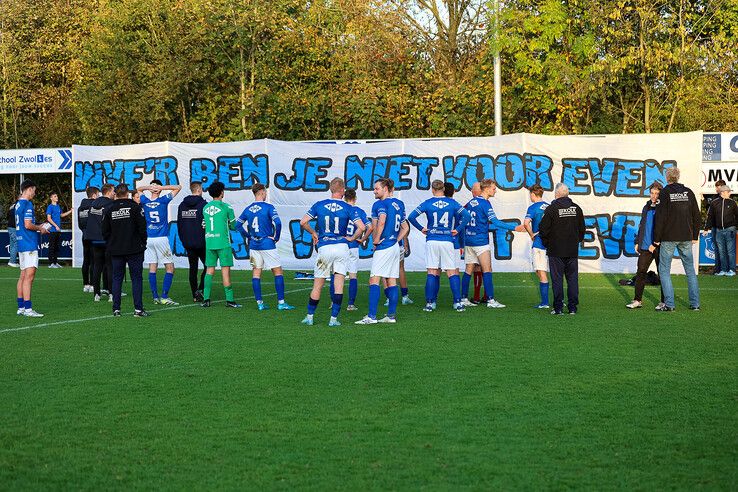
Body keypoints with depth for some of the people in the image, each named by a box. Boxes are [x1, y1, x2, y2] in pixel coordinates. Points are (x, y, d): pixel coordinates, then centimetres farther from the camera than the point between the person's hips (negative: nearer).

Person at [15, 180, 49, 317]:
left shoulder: (18, 204, 16)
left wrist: (38, 227, 21)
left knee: (23, 275, 12)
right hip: (29, 244, -10)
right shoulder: (27, 204, -13)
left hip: (21, 243, 10)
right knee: (29, 275, -11)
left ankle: (21, 307, 14)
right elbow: (28, 225, -20)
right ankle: (27, 308, -14)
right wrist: (40, 229, -4)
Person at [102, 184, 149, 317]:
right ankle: (138, 309, -5)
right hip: (134, 250, -3)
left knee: (117, 278, 9)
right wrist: (143, 243, 4)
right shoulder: (135, 207, -7)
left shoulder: (109, 209, 3)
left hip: (115, 250, 3)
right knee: (136, 278, 1)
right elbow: (142, 227, -8)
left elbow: (105, 231, 5)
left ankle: (116, 309, 7)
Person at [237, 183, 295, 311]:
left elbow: (238, 224, 10)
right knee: (278, 272, 3)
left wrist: (249, 236, 14)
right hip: (267, 245, -5)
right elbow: (277, 223, -20)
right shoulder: (268, 207, -10)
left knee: (256, 273, 9)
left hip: (253, 246, 5)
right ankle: (281, 302, -1)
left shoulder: (248, 209, 6)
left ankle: (259, 302, 7)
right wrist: (276, 238, -7)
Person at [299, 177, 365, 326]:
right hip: (342, 246, -1)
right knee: (338, 284, 1)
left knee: (317, 285, 9)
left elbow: (303, 222, -3)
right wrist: (352, 238, 7)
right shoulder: (348, 208, -2)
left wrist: (313, 233, 13)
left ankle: (309, 317, 17)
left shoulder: (319, 205, 1)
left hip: (324, 247, 1)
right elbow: (361, 227, -10)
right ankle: (334, 318, -2)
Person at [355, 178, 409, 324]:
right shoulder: (398, 204, 16)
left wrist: (376, 240, -16)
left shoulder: (380, 204, -9)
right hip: (395, 247, 9)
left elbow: (381, 221, -27)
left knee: (374, 280, -9)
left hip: (383, 247, -9)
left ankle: (372, 316, -14)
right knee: (392, 282, 10)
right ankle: (391, 316, 12)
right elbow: (405, 228, 21)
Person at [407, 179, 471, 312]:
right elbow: (466, 215, -5)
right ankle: (457, 302, -1)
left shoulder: (428, 203, 1)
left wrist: (421, 229, 4)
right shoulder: (452, 202, 3)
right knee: (452, 272, 4)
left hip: (431, 241, 0)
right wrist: (457, 229, 3)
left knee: (432, 272, 4)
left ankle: (430, 303, 1)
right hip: (447, 241, 0)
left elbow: (411, 216, -5)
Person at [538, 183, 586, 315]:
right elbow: (582, 229, 12)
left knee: (557, 279, 1)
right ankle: (572, 307, 8)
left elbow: (543, 229, -8)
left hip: (556, 251, -4)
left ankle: (558, 308, 0)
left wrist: (546, 243, 7)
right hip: (573, 251, 4)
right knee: (572, 278, 8)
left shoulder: (551, 208, -9)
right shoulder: (576, 208, 5)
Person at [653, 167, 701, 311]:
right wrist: (695, 236, 16)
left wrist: (657, 238, -4)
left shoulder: (665, 193, -7)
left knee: (664, 269, 3)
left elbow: (660, 217, -10)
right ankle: (695, 303, 10)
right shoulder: (688, 192, 6)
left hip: (669, 238, -4)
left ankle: (669, 304, -4)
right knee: (690, 269, 10)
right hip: (686, 237, 4)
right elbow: (696, 215, 9)